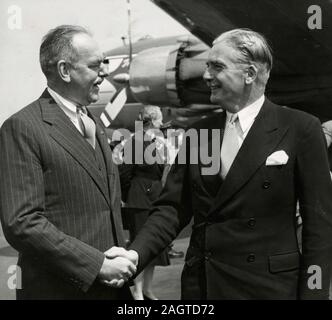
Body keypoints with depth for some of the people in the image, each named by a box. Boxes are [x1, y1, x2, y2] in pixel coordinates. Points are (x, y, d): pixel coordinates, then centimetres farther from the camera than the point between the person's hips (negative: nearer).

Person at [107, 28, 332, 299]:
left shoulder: (300, 129, -7)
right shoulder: (199, 132, 5)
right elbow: (173, 207, 2)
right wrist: (136, 253, -13)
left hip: (269, 286, -4)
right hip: (200, 284, 4)